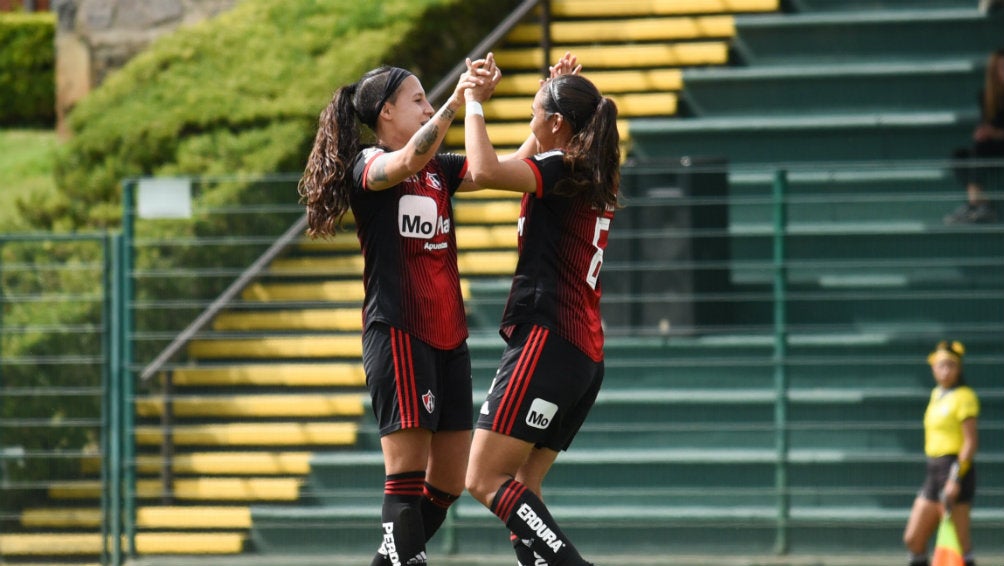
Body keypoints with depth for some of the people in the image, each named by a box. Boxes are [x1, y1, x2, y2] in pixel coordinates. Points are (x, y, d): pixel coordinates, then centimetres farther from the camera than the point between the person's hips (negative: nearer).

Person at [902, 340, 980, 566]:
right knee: (913, 539, 7)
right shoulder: (937, 394, 16)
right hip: (934, 471, 9)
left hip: (955, 468, -9)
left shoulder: (964, 397, -9)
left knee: (957, 543, -9)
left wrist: (956, 477, -22)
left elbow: (971, 442, -14)